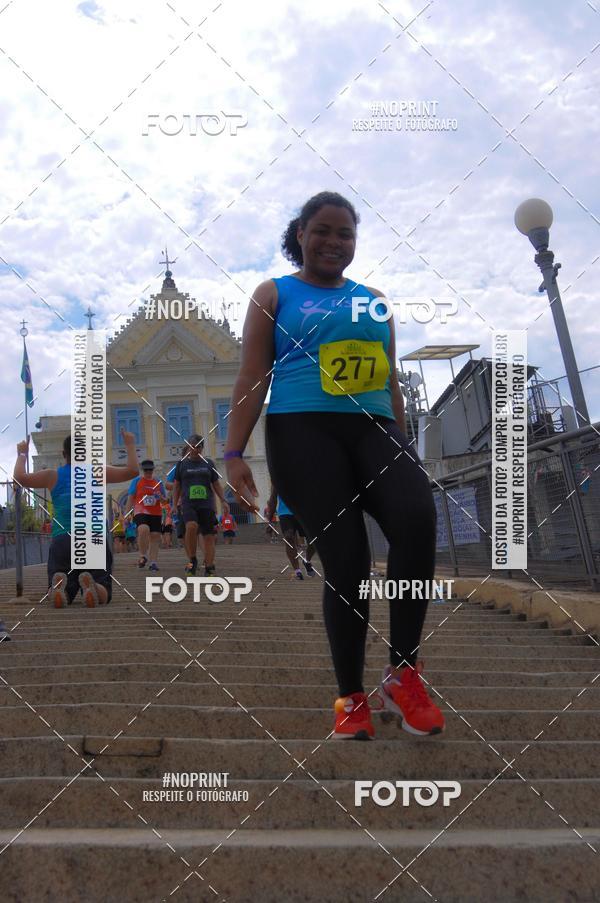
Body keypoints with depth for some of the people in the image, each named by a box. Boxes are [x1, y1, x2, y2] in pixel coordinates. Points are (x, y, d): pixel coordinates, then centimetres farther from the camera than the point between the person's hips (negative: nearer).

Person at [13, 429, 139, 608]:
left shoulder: (53, 476, 11)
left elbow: (20, 477, 2)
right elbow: (132, 470, 4)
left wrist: (22, 454, 19)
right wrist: (130, 446, 20)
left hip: (61, 541, 1)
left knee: (63, 596, 9)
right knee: (103, 595, 3)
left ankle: (59, 586, -30)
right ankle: (91, 586, -35)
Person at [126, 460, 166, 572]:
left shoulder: (159, 482, 14)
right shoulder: (136, 481, 8)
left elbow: (165, 500, 19)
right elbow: (130, 498, 7)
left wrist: (160, 497, -5)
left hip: (156, 513, 3)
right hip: (141, 512, -3)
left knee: (155, 537, -2)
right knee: (143, 530, -28)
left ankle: (153, 562, 3)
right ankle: (143, 556, -10)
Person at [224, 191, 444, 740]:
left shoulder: (374, 301, 23)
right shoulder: (275, 295, 12)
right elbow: (252, 377, 4)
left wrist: (403, 452, 22)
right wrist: (234, 453, -6)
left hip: (374, 429, 3)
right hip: (304, 430, -3)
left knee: (418, 519, -25)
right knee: (345, 558, -12)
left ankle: (403, 674, -13)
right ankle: (351, 698, 2)